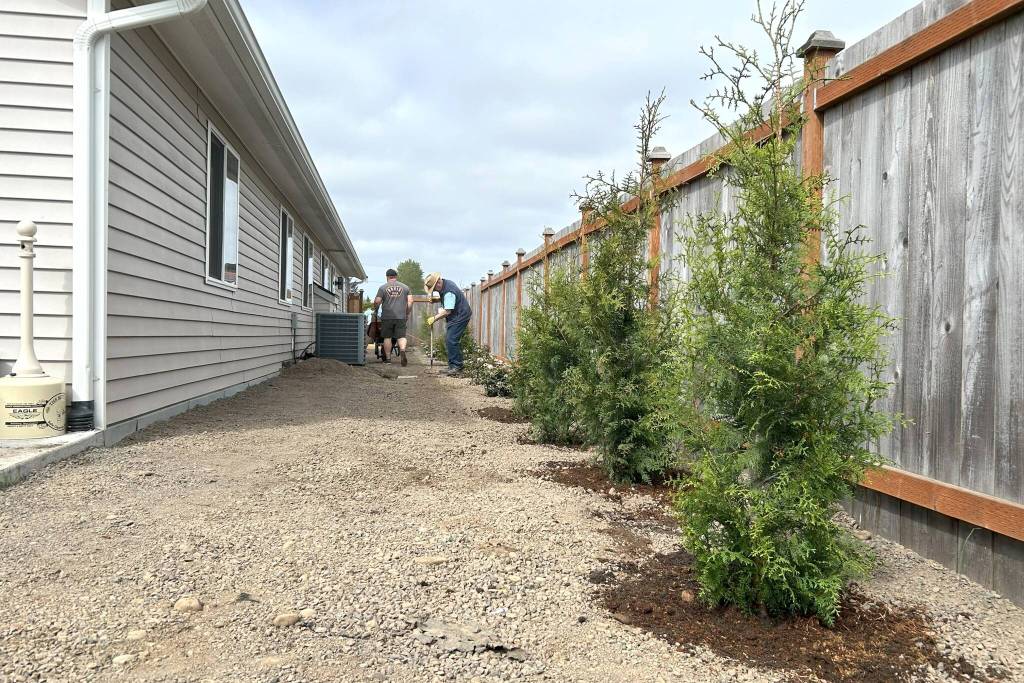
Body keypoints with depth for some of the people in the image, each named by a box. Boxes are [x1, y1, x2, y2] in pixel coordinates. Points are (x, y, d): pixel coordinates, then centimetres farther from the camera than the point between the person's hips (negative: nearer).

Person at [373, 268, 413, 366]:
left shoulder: (383, 287, 1)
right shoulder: (405, 287, 8)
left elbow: (377, 302, -3)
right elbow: (410, 301, 4)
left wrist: (375, 305, 20)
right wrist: (407, 314, 13)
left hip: (387, 317, -1)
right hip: (401, 316, 1)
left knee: (387, 337, 8)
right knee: (401, 336, 1)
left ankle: (388, 358, 12)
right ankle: (402, 350, -26)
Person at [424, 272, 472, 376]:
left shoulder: (449, 292, -26)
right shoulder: (445, 284, 7)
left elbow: (447, 311, -26)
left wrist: (434, 318, -17)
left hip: (460, 316, -11)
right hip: (455, 317, 11)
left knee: (451, 340, -15)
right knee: (448, 339, 12)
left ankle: (456, 367, -13)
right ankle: (453, 366, 17)